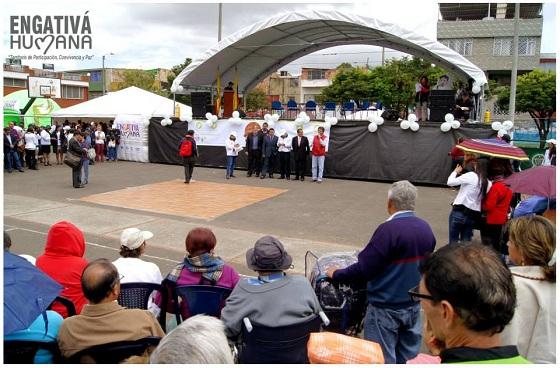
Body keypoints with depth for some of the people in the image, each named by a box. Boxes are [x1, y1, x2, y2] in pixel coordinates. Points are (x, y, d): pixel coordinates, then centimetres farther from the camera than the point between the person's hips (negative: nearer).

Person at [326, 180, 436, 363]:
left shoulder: (389, 229, -23)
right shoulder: (426, 229, -2)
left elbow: (363, 269, -22)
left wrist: (336, 274, -6)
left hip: (386, 307, -7)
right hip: (414, 304, 7)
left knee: (383, 359, 7)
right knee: (409, 357, 19)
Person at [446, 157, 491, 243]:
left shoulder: (471, 176, -9)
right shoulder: (489, 184, 5)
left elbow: (450, 182, -9)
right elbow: (483, 199, 9)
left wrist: (456, 171, 9)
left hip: (459, 211, -5)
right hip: (474, 215, 5)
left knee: (453, 241, 4)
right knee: (466, 242, 13)